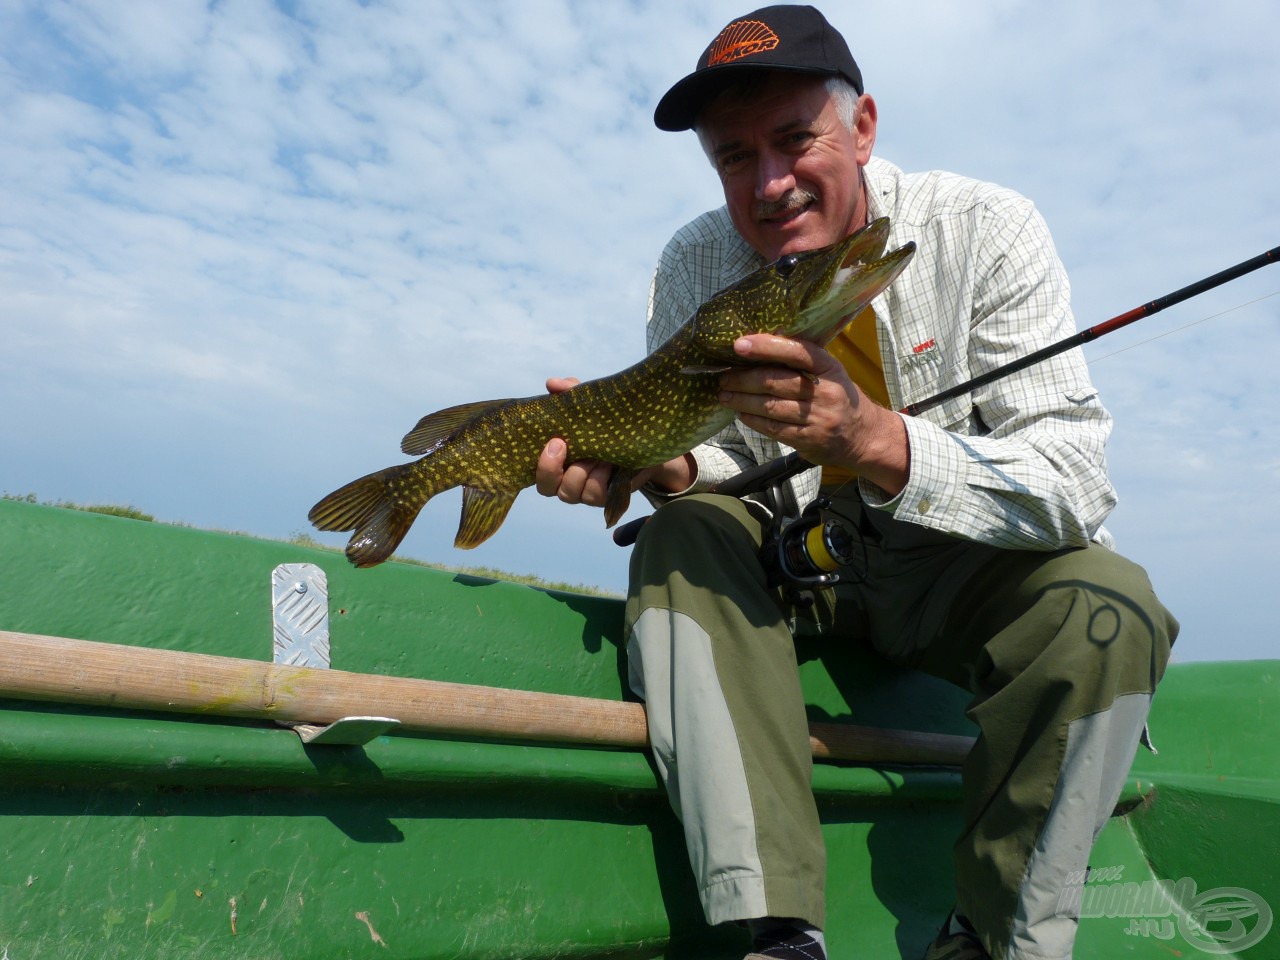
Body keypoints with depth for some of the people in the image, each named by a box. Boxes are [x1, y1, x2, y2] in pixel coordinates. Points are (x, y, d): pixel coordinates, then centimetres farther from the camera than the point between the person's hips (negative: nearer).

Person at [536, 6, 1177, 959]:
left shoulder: (987, 230, -18)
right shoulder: (695, 266, -11)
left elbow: (1076, 488, -25)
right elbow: (715, 455, -6)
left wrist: (877, 439, -42)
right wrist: (656, 461, -31)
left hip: (948, 566, -1)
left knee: (1110, 606, -28)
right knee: (678, 535, -27)